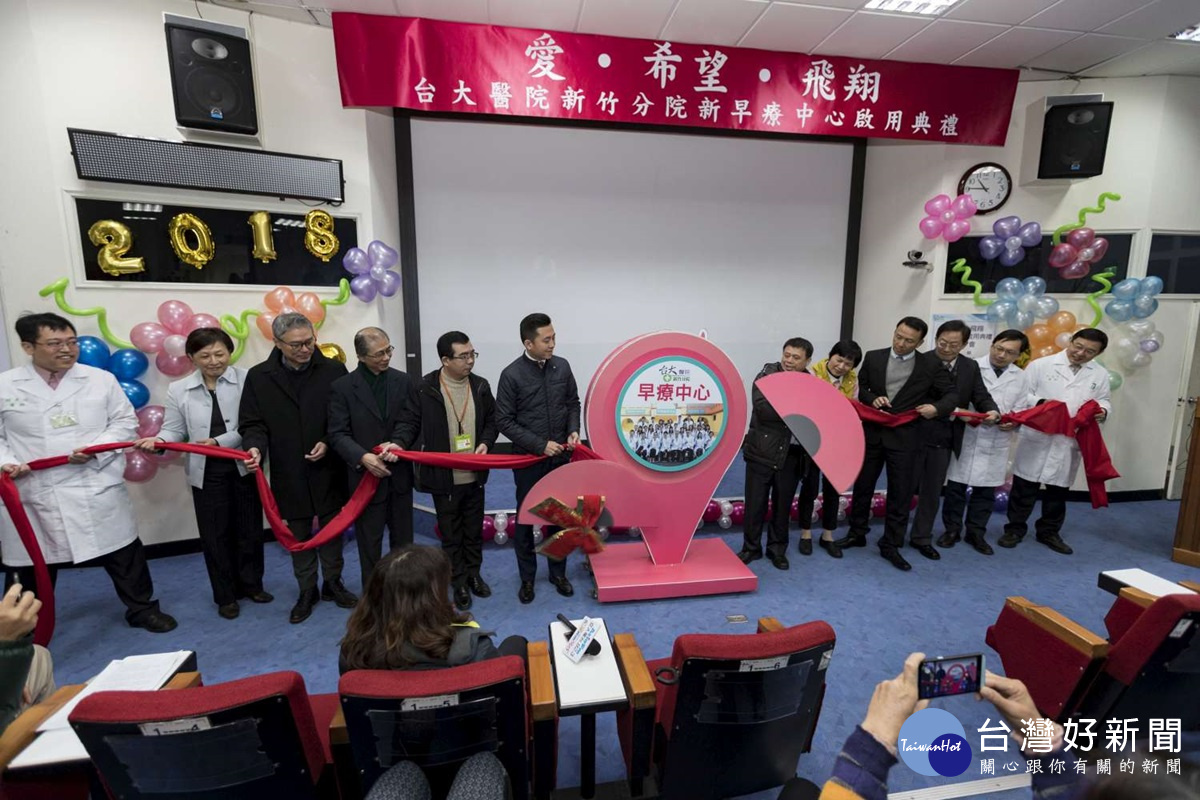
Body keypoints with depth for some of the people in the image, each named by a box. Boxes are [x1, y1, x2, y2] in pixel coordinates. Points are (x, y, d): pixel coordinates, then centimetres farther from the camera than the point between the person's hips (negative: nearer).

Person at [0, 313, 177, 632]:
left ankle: (142, 609, 26)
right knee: (33, 566, 17)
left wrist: (97, 448, -14)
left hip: (98, 491, 0)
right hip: (35, 496, 1)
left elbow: (125, 421, 2)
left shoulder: (101, 379, 1)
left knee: (124, 555, 8)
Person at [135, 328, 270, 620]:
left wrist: (220, 441, -20)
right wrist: (158, 441, -18)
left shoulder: (247, 380, -10)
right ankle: (225, 595, 27)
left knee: (249, 529, 12)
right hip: (207, 472, 2)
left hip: (244, 467, -1)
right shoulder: (179, 389, 1)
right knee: (215, 534, 10)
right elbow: (175, 430, 2)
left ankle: (251, 584, 33)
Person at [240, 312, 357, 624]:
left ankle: (333, 583, 32)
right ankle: (307, 591, 31)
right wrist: (255, 447, -20)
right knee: (298, 534, 14)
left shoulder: (333, 370, -6)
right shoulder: (259, 376, -3)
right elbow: (253, 423, -1)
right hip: (289, 473, 1)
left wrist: (329, 443, -14)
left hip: (328, 469, -1)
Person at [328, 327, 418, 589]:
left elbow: (410, 421, -1)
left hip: (399, 473, 3)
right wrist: (362, 457, -25)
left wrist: (396, 443, -20)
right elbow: (338, 434, -10)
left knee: (403, 538, 17)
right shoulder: (342, 387, -7)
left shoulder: (404, 381, 2)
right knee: (369, 542, 9)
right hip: (366, 474, -3)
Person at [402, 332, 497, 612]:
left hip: (474, 475, 3)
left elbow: (491, 421, 9)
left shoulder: (480, 386, -1)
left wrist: (485, 442, -9)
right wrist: (421, 466, -12)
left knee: (474, 530, 18)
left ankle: (474, 574, 38)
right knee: (451, 534, 12)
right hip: (443, 478, -3)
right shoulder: (425, 389, -13)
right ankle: (459, 583, 29)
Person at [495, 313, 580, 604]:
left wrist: (574, 430, -7)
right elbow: (504, 421, -11)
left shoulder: (562, 366, -1)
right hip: (528, 460, -3)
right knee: (526, 519, 10)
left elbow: (573, 402, 11)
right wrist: (540, 445, -16)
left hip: (561, 457, 3)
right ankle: (527, 579, 27)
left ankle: (558, 573, 30)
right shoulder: (512, 375, -13)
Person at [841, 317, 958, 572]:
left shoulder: (931, 365, -1)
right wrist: (872, 399, -11)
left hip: (904, 436, -1)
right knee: (862, 486, 11)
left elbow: (952, 395, 2)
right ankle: (856, 534, 27)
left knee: (900, 492, 4)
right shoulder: (873, 358, 3)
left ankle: (891, 545, 18)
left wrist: (936, 408, -19)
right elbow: (860, 388, 10)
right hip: (872, 432, 2)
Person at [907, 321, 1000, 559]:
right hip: (915, 434, -4)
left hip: (945, 439, 4)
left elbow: (981, 397, 2)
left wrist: (992, 411, -18)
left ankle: (921, 537, 27)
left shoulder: (971, 367, 6)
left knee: (932, 491, 14)